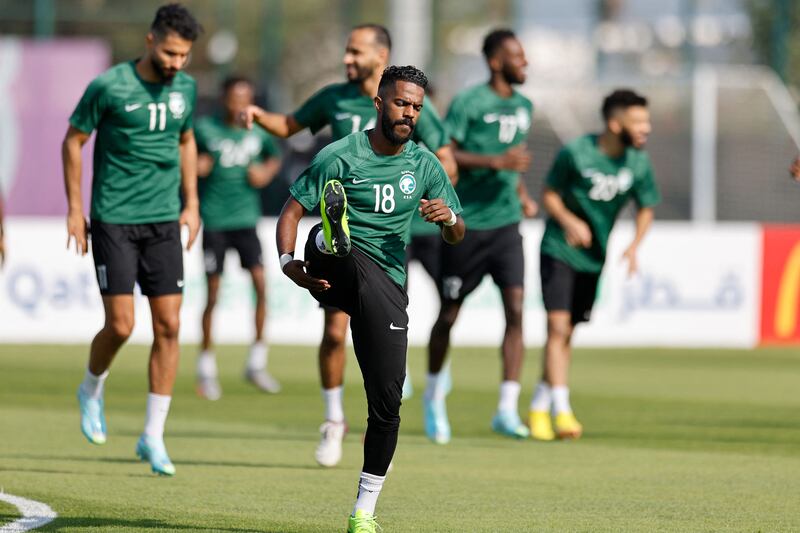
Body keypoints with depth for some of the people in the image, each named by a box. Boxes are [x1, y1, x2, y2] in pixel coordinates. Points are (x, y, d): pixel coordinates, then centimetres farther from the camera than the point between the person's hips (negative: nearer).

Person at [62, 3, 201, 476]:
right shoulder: (108, 87, -11)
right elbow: (73, 141, -1)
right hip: (114, 220, -4)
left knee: (169, 326, -3)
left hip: (164, 222, 4)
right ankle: (92, 391, 25)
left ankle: (154, 437, 4)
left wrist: (191, 204, 14)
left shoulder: (185, 88, 4)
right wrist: (75, 210, -1)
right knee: (121, 326, -8)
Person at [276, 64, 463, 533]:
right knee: (334, 193, -34)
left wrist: (449, 218, -10)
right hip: (339, 267, -3)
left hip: (387, 284, 3)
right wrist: (288, 261, -19)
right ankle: (331, 240, -71)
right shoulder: (341, 156, 1)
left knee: (387, 403, -2)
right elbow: (292, 210, 0)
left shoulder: (424, 165, 12)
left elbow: (457, 235, 15)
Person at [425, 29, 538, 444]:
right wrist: (498, 162, -23)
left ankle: (507, 409, -12)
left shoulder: (523, 106, 11)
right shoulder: (468, 104, -11)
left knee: (515, 310, -11)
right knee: (449, 314, 7)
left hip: (506, 223, 5)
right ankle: (434, 396, 30)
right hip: (466, 225, -5)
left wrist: (521, 193, 13)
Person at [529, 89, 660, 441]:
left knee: (566, 333, 9)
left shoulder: (638, 163, -5)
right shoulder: (575, 154, -17)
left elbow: (646, 208, 7)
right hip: (559, 250, -5)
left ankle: (540, 408, 21)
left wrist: (634, 246, -9)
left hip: (593, 257, 5)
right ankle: (562, 411, -17)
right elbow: (549, 195, -6)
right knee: (558, 327, -15)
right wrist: (568, 220, -25)